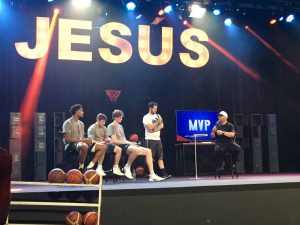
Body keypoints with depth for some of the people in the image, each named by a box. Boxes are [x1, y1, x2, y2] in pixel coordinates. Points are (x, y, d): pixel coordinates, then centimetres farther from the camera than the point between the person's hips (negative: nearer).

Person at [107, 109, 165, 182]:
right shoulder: (111, 126, 0)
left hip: (126, 145, 9)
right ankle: (127, 167, -17)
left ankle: (152, 175, -8)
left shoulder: (120, 126, 27)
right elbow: (114, 141, -11)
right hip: (120, 146, -9)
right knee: (136, 149, -40)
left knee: (148, 151, -5)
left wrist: (130, 142, 4)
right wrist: (128, 142, -13)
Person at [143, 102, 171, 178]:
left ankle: (163, 173, 2)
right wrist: (157, 122, -9)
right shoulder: (146, 117, -4)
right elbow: (149, 128, -15)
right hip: (150, 139, -7)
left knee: (160, 157, 3)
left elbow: (161, 126, 4)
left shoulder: (157, 116, 16)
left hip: (158, 139, 7)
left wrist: (154, 129, -12)